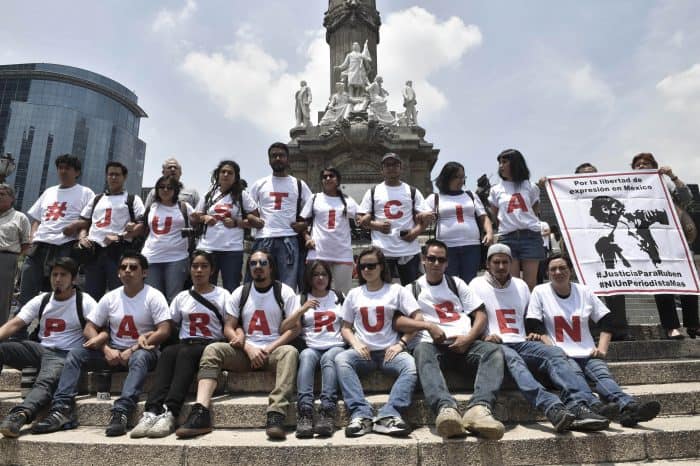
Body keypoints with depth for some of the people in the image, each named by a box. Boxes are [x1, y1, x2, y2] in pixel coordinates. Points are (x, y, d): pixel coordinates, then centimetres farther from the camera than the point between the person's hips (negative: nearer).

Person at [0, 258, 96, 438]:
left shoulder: (85, 302, -2)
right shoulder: (41, 300, 13)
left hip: (64, 355, -5)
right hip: (39, 349, 6)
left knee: (45, 382, -34)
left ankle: (19, 416, -58)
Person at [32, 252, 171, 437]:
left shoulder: (153, 296, -8)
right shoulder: (110, 297, 6)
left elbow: (164, 331, -17)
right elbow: (89, 328, 6)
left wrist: (132, 350, -19)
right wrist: (106, 350, -11)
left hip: (142, 351, -5)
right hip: (113, 352, 5)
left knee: (140, 357, -38)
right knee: (74, 354, -13)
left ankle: (120, 412, -46)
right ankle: (62, 410, -22)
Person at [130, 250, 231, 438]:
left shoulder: (223, 295, 9)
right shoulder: (182, 297, 19)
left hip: (210, 346, -3)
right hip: (185, 343, 3)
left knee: (185, 353, -35)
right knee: (167, 352, -31)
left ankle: (169, 414, -44)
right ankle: (151, 412, -43)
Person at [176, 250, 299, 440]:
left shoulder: (284, 292, 3)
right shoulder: (240, 292, 11)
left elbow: (294, 328, -4)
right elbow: (228, 328, 5)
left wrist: (269, 349, -15)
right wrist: (249, 348, -11)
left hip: (273, 351, -3)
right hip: (245, 351, 3)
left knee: (290, 352, -35)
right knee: (212, 350, -21)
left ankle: (276, 415, -45)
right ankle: (201, 414, -33)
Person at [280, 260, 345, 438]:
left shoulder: (339, 297, 21)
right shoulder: (301, 298, 18)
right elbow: (284, 329, 7)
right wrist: (302, 309, -6)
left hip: (336, 347, 0)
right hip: (311, 347, 0)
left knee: (328, 358, -35)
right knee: (307, 356, -35)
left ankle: (327, 413, -48)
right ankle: (305, 413, -47)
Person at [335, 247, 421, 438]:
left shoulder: (397, 291, 10)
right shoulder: (354, 294, 17)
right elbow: (346, 327, 17)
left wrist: (401, 343, -10)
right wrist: (355, 343, -4)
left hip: (390, 351, -1)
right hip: (363, 351, 2)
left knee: (410, 365, -34)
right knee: (341, 359, -30)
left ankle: (388, 416, -40)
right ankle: (361, 414, -38)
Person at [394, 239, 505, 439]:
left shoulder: (456, 283, 24)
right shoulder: (412, 289, 17)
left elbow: (481, 315, 15)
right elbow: (398, 322, 2)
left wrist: (469, 338, -4)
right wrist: (428, 325, -12)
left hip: (463, 344, 3)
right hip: (433, 344, -2)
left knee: (494, 351, -28)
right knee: (422, 351, -37)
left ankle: (479, 408, -48)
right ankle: (446, 408, -58)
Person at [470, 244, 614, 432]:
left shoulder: (521, 285, 23)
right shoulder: (477, 285, 9)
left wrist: (533, 334, 8)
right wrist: (484, 337, -15)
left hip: (521, 343, 5)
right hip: (495, 345, -5)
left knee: (555, 353, -24)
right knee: (513, 358, -37)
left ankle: (580, 404, -45)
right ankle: (553, 408, -57)